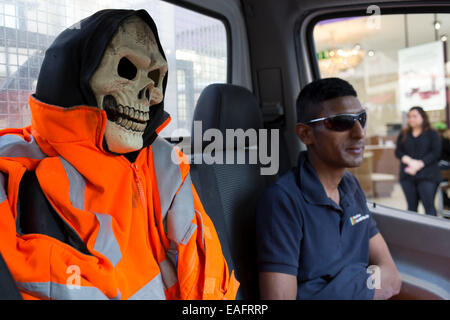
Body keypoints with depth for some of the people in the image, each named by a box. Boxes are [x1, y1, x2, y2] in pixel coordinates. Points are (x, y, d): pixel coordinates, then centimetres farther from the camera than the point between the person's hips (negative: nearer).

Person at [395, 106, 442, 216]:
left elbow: (435, 153, -4)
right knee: (411, 207, 5)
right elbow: (398, 152, 6)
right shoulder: (403, 135, 16)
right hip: (407, 175, 3)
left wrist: (419, 164, -15)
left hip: (427, 175, -3)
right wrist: (410, 161, -13)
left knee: (429, 206, -8)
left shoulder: (432, 134, 6)